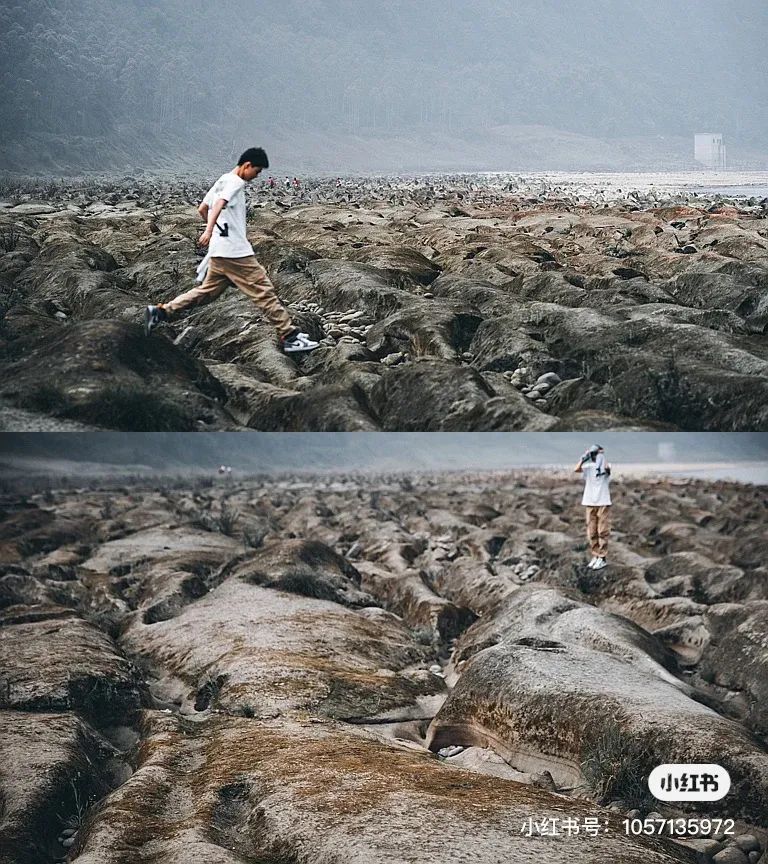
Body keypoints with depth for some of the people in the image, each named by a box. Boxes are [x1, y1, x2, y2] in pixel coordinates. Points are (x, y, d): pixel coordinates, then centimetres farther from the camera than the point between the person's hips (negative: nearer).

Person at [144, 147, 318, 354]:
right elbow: (219, 205, -28)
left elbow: (202, 209, 26)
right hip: (235, 252, -9)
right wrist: (209, 230, -41)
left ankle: (161, 311, 8)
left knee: (207, 291, 15)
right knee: (264, 291, -6)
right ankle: (290, 337, -5)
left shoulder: (221, 181, 18)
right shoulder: (236, 182, -11)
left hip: (219, 252, 9)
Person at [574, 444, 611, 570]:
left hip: (603, 503, -4)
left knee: (603, 531, -2)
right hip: (590, 503, 4)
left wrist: (602, 455, -16)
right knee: (591, 532, 6)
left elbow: (607, 468, -27)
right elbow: (576, 469, -12)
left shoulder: (605, 466, -2)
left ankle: (602, 558, 1)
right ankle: (595, 556, 14)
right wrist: (584, 457, -11)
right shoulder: (588, 466, 5)